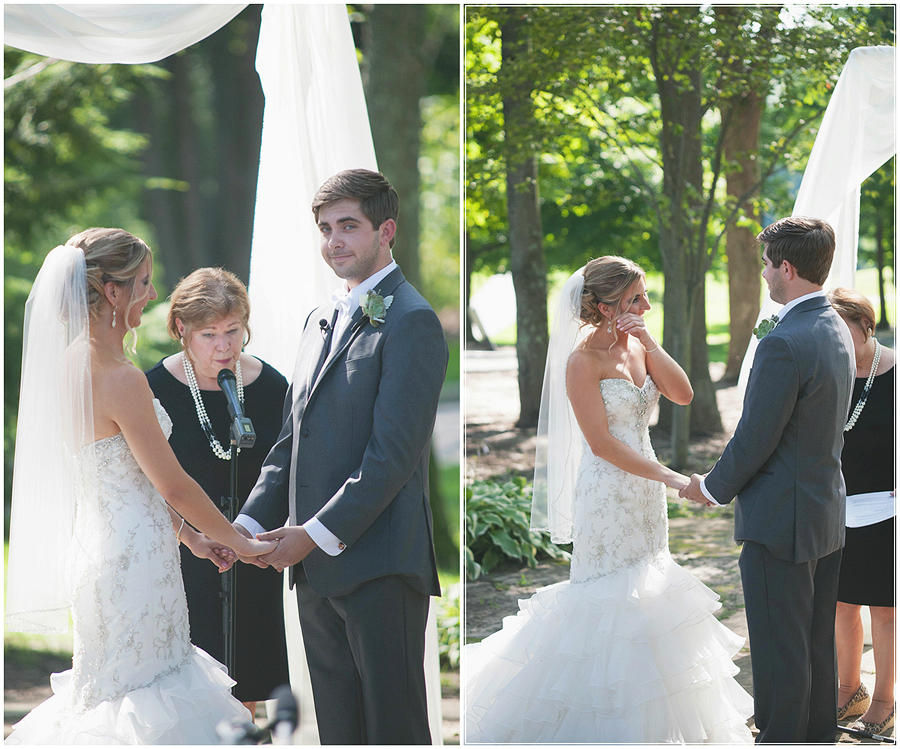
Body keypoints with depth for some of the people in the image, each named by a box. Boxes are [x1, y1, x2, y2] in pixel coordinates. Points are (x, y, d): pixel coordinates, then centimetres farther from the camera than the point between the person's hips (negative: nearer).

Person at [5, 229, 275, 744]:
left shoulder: (71, 362, 7)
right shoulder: (120, 378, -21)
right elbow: (174, 485, -16)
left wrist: (191, 536, 18)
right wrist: (239, 542, -1)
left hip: (95, 544, 9)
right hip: (135, 561, -9)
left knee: (115, 692, 17)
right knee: (142, 705, 0)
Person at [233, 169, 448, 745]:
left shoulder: (411, 321, -9)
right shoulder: (321, 320, 19)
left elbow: (393, 454, -16)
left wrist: (316, 534, -15)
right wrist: (251, 524, 6)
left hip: (379, 565, -8)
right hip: (317, 568, 8)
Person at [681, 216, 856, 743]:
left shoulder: (784, 343, -23)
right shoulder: (837, 331, 6)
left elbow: (754, 441, -20)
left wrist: (713, 489, -3)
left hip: (781, 521, -9)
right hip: (828, 512, 9)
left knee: (780, 651, 1)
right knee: (819, 645, 18)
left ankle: (781, 735, 8)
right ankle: (820, 735, 28)